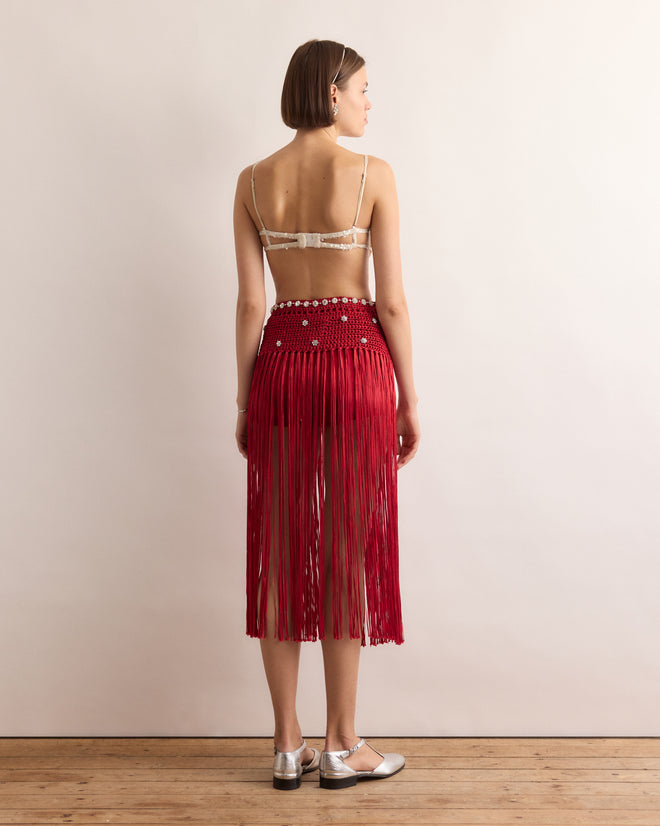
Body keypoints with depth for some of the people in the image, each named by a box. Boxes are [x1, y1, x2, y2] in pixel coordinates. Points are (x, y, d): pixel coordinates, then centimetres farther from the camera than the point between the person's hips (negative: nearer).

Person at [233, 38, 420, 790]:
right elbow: (391, 301, -7)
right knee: (350, 552, 5)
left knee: (280, 554, 9)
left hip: (281, 362, 3)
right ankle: (342, 747, 15)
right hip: (357, 361, -3)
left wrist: (244, 401, 8)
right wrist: (409, 399, 1)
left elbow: (250, 302, 2)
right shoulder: (373, 174, -5)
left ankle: (288, 747, 17)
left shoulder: (253, 180, 4)